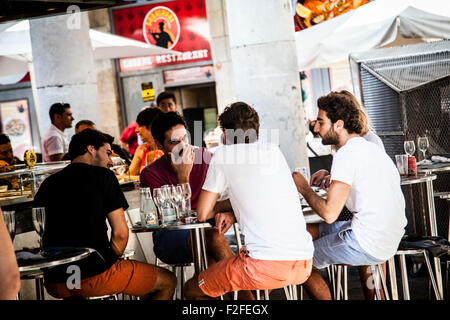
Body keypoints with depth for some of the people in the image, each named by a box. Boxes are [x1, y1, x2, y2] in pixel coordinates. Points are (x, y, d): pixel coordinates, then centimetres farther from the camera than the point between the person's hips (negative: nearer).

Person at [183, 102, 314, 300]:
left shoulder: (224, 154, 4)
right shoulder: (273, 150, 19)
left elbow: (202, 214, 8)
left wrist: (220, 210, 29)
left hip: (266, 265, -7)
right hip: (304, 265, 7)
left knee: (192, 289, 13)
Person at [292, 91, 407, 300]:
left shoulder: (347, 155, -16)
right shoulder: (370, 148, 13)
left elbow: (329, 213, -21)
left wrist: (304, 188, -6)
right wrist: (332, 176, 19)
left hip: (367, 245, -9)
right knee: (306, 232, 21)